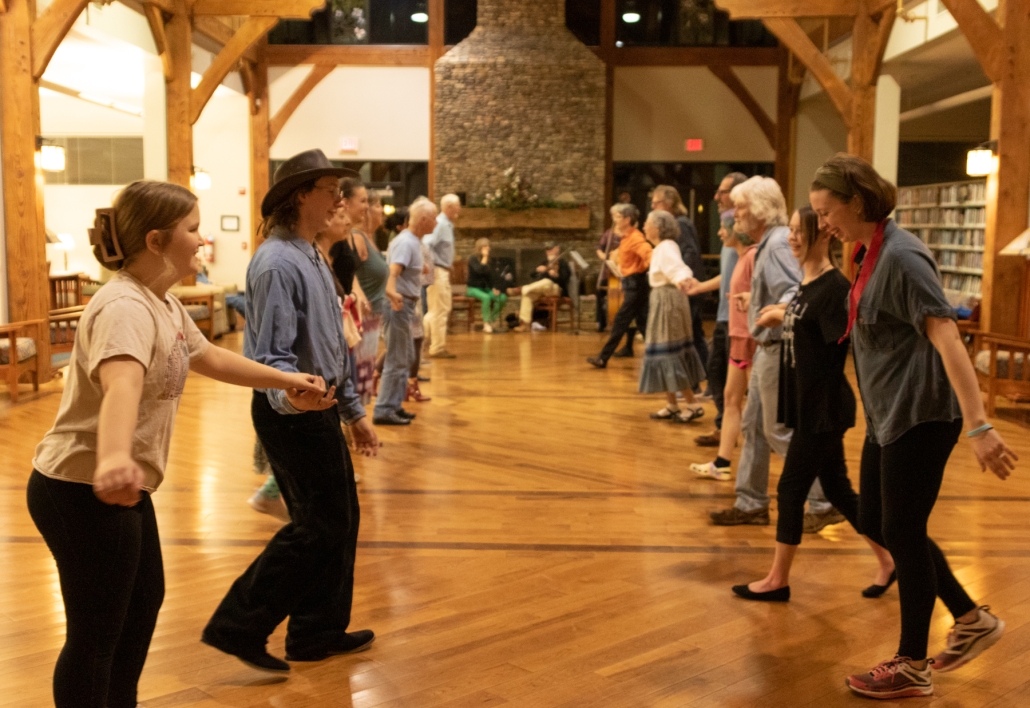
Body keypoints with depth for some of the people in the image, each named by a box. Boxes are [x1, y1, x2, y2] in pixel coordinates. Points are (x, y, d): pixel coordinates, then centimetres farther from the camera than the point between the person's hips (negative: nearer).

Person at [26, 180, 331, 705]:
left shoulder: (163, 303, 6)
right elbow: (121, 385, -47)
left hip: (120, 488, 11)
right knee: (96, 632, 1)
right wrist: (113, 459, -64)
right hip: (83, 490, -11)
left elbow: (209, 358, 23)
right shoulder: (125, 308, -26)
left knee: (143, 602, 25)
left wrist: (285, 380, 26)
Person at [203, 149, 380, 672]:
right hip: (291, 412, -10)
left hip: (319, 411, 10)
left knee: (341, 519, 14)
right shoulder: (278, 263, -18)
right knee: (319, 526, -5)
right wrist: (292, 395, -43)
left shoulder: (312, 258, 14)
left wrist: (353, 411, 22)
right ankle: (238, 627, 5)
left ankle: (319, 633, 27)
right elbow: (271, 356, -23)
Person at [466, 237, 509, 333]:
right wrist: (484, 257, -22)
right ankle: (486, 323, -24)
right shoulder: (473, 259, -9)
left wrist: (495, 288, -3)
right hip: (474, 288, -6)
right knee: (486, 297, -37)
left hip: (486, 288, 6)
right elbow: (479, 271, -28)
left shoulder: (490, 261, 8)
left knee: (503, 297, -20)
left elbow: (494, 275, 12)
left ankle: (493, 320, -7)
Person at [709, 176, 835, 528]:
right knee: (754, 426, 14)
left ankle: (824, 504, 4)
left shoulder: (778, 244, -18)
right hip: (768, 350, 11)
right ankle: (751, 504, 23)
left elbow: (794, 292, -30)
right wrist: (754, 300, 33)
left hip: (779, 350, -11)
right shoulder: (768, 243, 13)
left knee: (781, 432, -5)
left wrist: (775, 313, -48)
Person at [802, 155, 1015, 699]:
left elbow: (947, 339, -27)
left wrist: (978, 426, -31)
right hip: (887, 415, 10)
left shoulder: (901, 256, -20)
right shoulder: (869, 254, 8)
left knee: (902, 533, 0)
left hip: (920, 416, -10)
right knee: (875, 524, 16)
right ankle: (972, 620, 29)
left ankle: (912, 668, 17)